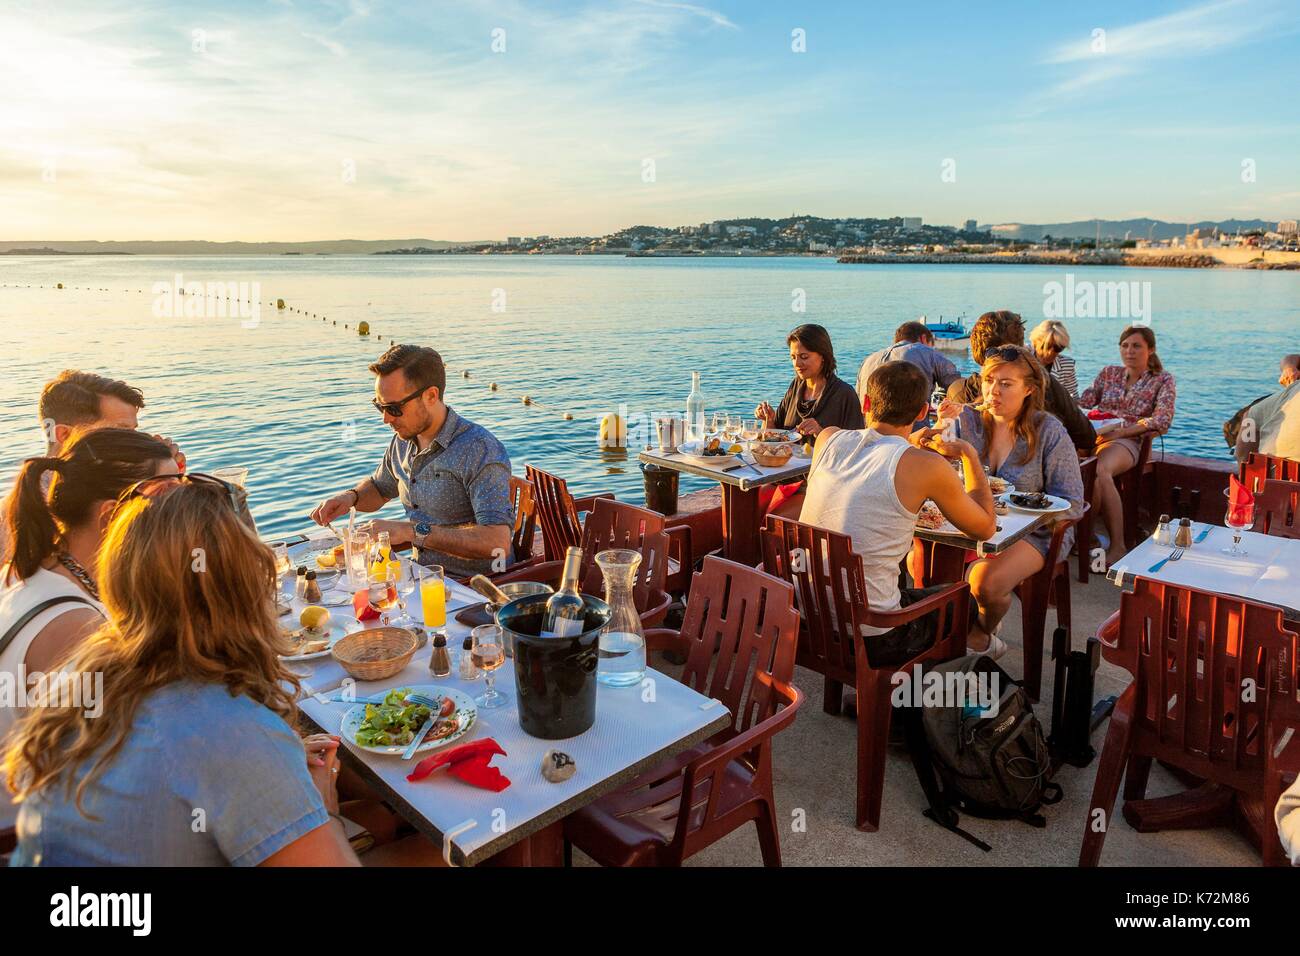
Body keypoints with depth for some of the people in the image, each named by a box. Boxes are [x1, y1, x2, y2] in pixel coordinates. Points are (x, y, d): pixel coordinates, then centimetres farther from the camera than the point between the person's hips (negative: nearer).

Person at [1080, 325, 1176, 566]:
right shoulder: (1109, 373, 25)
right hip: (1093, 436, 4)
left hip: (1127, 441, -3)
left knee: (1100, 470, -40)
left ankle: (1117, 546, -34)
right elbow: (1083, 403, 18)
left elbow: (1161, 421, 0)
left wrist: (1120, 431, -13)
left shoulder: (1162, 380, 14)